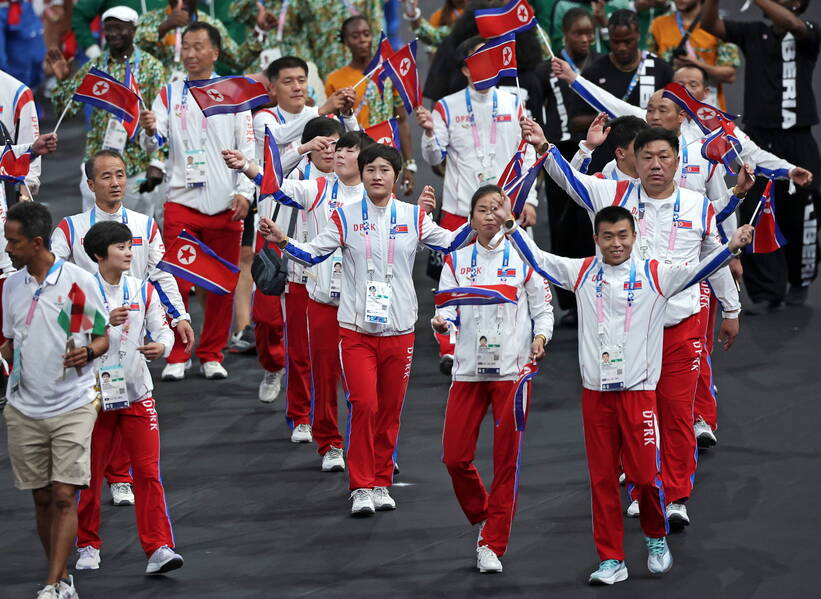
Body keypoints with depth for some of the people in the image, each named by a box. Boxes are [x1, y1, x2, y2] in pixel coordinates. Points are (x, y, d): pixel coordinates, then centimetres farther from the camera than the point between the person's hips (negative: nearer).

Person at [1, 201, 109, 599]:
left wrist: (88, 352, -19)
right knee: (42, 499, 7)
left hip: (72, 407, -4)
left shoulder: (79, 281, -6)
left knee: (64, 498, -10)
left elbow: (102, 338, 2)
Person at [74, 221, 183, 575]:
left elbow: (162, 329, 5)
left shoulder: (143, 290, 5)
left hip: (137, 392, 2)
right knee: (90, 474, 8)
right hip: (94, 392, -2)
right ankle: (88, 545, 25)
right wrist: (106, 322, -28)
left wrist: (161, 346, -18)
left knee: (149, 472, -7)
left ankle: (158, 549, -8)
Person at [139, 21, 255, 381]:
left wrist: (244, 192, -9)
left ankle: (212, 354, 17)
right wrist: (150, 131, -27)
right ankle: (176, 356, 5)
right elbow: (153, 144, -3)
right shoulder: (169, 94, 6)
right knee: (176, 281, -4)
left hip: (224, 203, 0)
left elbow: (248, 147, 2)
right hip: (182, 201, 0)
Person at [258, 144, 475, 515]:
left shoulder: (414, 217, 6)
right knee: (364, 405, -13)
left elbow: (449, 243, 10)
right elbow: (313, 253, 2)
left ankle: (381, 483, 20)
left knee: (390, 409, 7)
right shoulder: (345, 217, 2)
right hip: (356, 328, -2)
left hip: (399, 330, 2)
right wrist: (282, 241, -15)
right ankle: (361, 487, -6)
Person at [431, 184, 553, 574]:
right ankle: (484, 517, 24)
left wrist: (540, 337, -14)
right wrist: (441, 323, -20)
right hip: (469, 368, 2)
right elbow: (447, 307, 3)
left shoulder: (523, 259, 4)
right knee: (454, 456, -3)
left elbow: (543, 309, 5)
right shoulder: (457, 261, 8)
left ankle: (493, 545, 6)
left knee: (506, 460, -2)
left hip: (512, 370, -2)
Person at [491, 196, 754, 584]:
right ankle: (611, 559, 11)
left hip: (639, 390, -2)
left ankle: (656, 538, 23)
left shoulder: (656, 275, -2)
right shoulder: (582, 273, 6)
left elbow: (697, 270, -10)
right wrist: (509, 225, 8)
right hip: (595, 392, 2)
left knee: (646, 474, -4)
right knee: (602, 478, 4)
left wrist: (732, 246, -24)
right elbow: (538, 260, 12)